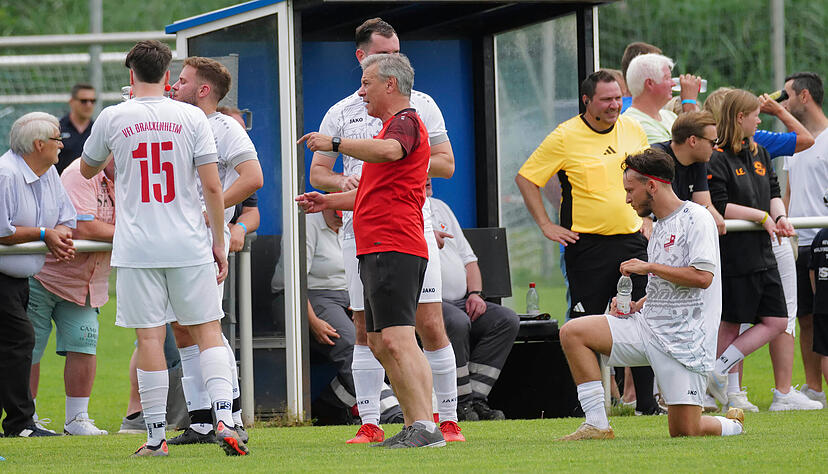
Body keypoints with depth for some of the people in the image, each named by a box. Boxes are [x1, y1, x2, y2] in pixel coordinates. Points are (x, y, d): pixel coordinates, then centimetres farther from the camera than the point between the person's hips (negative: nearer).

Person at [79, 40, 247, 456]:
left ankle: (156, 436, 2)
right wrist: (219, 242, 4)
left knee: (150, 338, 1)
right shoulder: (191, 117, 0)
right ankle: (224, 419, -6)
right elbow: (212, 186, -3)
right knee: (208, 330, 8)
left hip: (136, 250, -1)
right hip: (190, 247, 1)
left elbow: (87, 170, 18)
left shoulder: (112, 118, 0)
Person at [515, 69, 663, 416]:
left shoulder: (632, 130, 8)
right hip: (588, 242, -4)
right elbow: (525, 178, -3)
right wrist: (546, 225, -7)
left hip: (632, 239, 5)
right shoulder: (565, 137, -7)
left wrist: (646, 216, 17)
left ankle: (646, 403, 8)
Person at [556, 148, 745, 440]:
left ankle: (732, 424, 24)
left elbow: (703, 276, -20)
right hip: (649, 325, 8)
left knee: (685, 431, -11)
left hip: (685, 338, -8)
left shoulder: (695, 218, -9)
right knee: (572, 332, -8)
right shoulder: (659, 227, 18)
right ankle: (597, 425, -8)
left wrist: (649, 267, -14)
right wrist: (635, 306, 7)